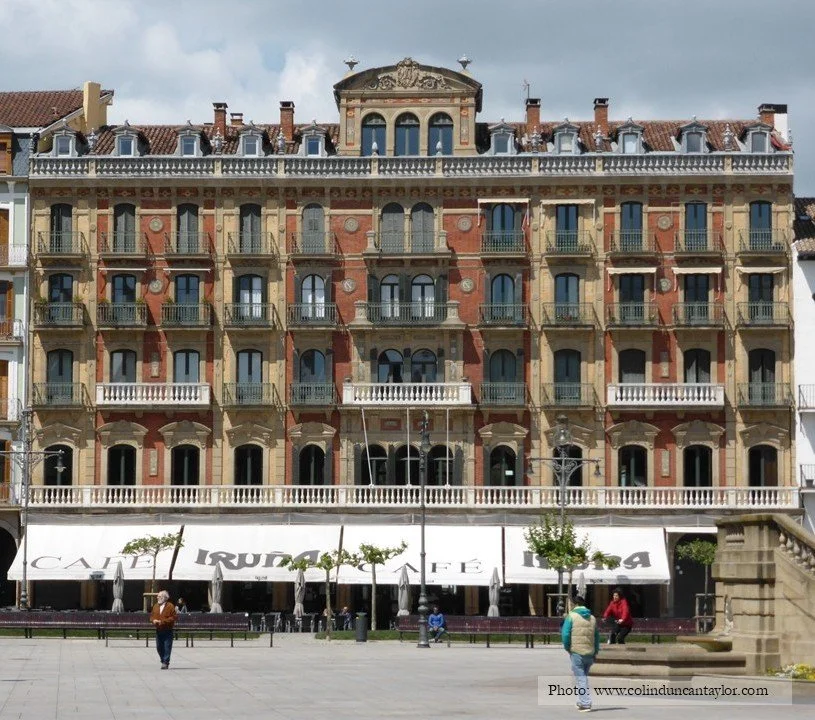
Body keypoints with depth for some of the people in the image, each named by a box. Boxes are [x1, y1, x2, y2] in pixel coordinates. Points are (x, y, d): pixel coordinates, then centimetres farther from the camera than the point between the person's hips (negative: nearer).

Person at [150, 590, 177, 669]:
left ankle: (165, 662, -2)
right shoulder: (156, 606, 12)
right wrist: (154, 620, -6)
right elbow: (152, 616, 18)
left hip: (167, 631, -6)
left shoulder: (170, 606, -7)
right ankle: (163, 661, 24)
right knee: (159, 647, 9)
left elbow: (173, 618, -12)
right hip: (158, 631, 6)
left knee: (167, 647, -6)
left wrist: (162, 621, -19)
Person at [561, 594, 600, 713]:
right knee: (584, 676, 19)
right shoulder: (592, 618, 11)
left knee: (580, 678, -2)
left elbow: (565, 634, -11)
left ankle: (585, 704, -7)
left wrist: (567, 648, 3)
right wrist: (595, 652, 18)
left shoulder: (571, 616, -3)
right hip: (590, 653, 5)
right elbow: (597, 636, 12)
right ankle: (581, 701, 21)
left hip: (576, 652, -5)